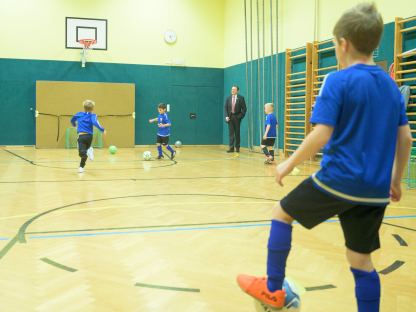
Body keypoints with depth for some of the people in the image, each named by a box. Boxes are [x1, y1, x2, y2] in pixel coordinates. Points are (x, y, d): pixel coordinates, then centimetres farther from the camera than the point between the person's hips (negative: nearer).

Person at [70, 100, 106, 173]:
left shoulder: (79, 114, 13)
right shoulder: (92, 115, 2)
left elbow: (72, 120, 31)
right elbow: (95, 122, -20)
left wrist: (74, 125, 53)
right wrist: (102, 130, -16)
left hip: (81, 135, -1)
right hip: (89, 136, 1)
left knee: (82, 152, -17)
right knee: (85, 151, 21)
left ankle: (88, 151, -48)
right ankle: (81, 167, 17)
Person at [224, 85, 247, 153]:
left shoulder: (241, 98, -2)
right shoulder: (228, 98, 7)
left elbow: (244, 108, -2)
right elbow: (225, 108, 7)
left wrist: (240, 116, -10)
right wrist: (226, 116, -4)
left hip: (237, 117, -2)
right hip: (230, 117, 2)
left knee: (237, 133, 5)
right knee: (231, 133, -1)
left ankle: (237, 147, 14)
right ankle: (231, 148, -3)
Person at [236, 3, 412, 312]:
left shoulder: (338, 81, -10)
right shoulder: (391, 85, 10)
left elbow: (321, 136, -17)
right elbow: (405, 138, 13)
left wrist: (289, 164, -4)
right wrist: (395, 180, 23)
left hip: (338, 180, -6)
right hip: (375, 191, 7)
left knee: (282, 213, 15)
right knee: (361, 260, 14)